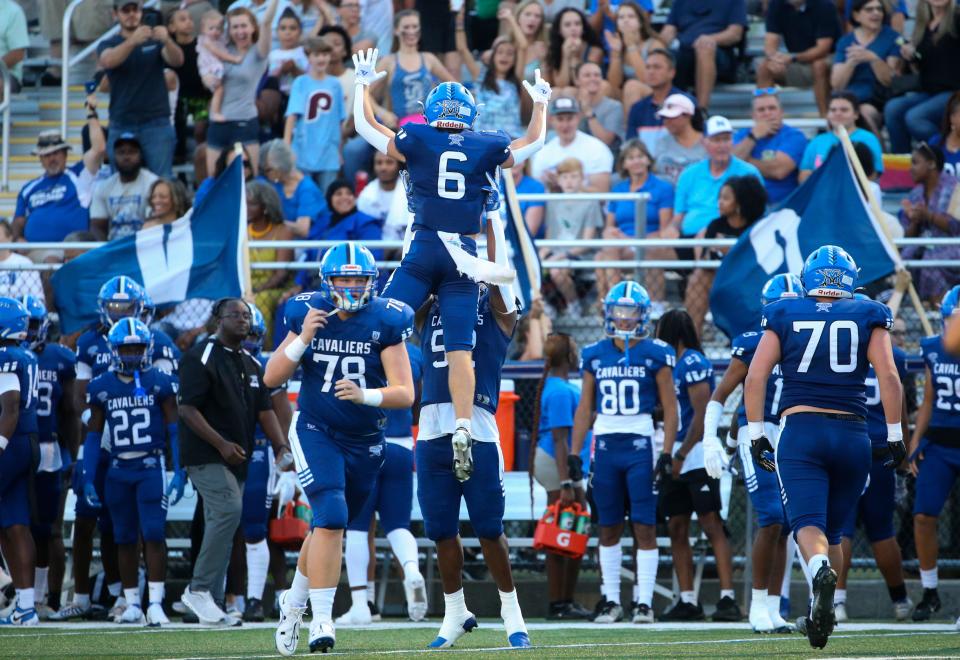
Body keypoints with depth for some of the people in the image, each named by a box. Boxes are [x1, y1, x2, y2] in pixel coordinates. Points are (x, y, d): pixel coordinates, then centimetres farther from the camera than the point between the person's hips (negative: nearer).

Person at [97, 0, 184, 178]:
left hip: (157, 123, -1)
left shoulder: (155, 40, 9)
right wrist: (132, 41, -36)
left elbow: (177, 60, -9)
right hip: (122, 125, 1)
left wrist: (167, 41, -33)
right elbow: (107, 61, -16)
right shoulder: (108, 44, 7)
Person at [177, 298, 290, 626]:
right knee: (229, 510, -23)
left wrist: (281, 447, -1)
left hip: (236, 460, 8)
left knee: (221, 525, 8)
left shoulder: (251, 364, 16)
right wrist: (222, 444, -21)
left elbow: (264, 410, 16)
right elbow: (188, 409, -14)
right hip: (205, 456, -8)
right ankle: (199, 589, -17)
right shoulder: (201, 357, -9)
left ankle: (211, 603, 12)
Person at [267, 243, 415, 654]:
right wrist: (303, 339, -20)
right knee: (331, 517, -21)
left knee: (329, 527, 14)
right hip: (317, 432, -2)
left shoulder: (385, 322, -10)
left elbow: (405, 394, -14)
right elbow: (272, 378, -6)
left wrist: (365, 395, -33)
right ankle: (321, 619, -18)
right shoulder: (308, 315, -7)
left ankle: (294, 602, 37)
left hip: (365, 442, 2)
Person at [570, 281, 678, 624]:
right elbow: (584, 409, 14)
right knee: (609, 528, 8)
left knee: (645, 527, -5)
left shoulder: (655, 355, -1)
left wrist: (666, 455, -9)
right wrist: (574, 455, 8)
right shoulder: (595, 355, 9)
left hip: (640, 446, -4)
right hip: (605, 446, 4)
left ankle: (644, 602, -2)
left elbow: (670, 409, -1)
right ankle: (611, 600, 14)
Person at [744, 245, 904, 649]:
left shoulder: (784, 316, 9)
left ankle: (822, 572, -44)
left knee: (808, 524, -13)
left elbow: (755, 377, 1)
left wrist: (756, 435, 7)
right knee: (832, 531, 18)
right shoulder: (868, 317, 8)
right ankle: (820, 614, 19)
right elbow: (888, 376, -3)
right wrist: (895, 435, 3)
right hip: (852, 434, 2)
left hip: (799, 432, -1)